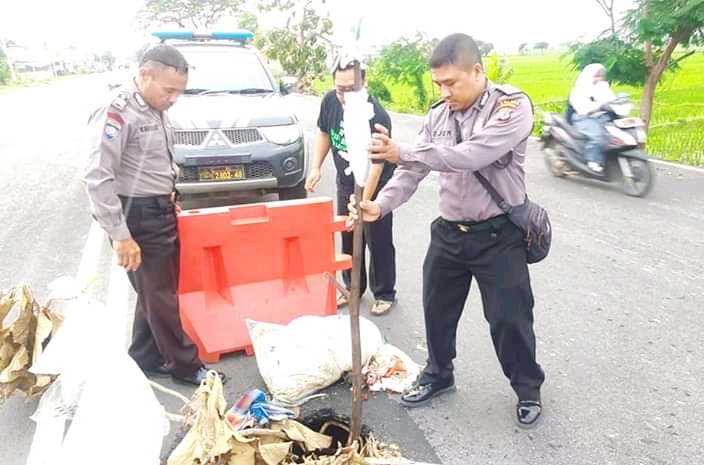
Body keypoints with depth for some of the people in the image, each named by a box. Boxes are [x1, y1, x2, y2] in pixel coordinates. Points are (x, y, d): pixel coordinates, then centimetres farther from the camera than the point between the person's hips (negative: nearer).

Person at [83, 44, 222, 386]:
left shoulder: (154, 109, 9)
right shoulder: (117, 112, -19)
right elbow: (97, 178, -23)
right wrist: (120, 235, -22)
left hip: (160, 211, 9)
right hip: (138, 217, -9)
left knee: (156, 292, 17)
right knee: (160, 295, 3)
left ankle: (145, 361, 32)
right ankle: (185, 365, 19)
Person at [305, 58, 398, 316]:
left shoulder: (377, 116, -29)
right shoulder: (330, 101, -11)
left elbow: (376, 165, -30)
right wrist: (315, 168, -3)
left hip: (375, 185, -6)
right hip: (345, 183, 6)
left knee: (378, 242, 3)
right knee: (348, 238, 16)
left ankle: (384, 294, 22)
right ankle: (353, 287, 35)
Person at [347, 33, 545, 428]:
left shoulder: (513, 106, -16)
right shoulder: (438, 115, 3)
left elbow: (472, 155, -31)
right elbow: (414, 170, -2)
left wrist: (402, 153, -36)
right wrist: (381, 206, -19)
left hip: (498, 234, -5)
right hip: (448, 231, 6)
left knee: (509, 318, 5)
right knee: (437, 310, 16)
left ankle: (528, 389, 32)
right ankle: (438, 376, 41)